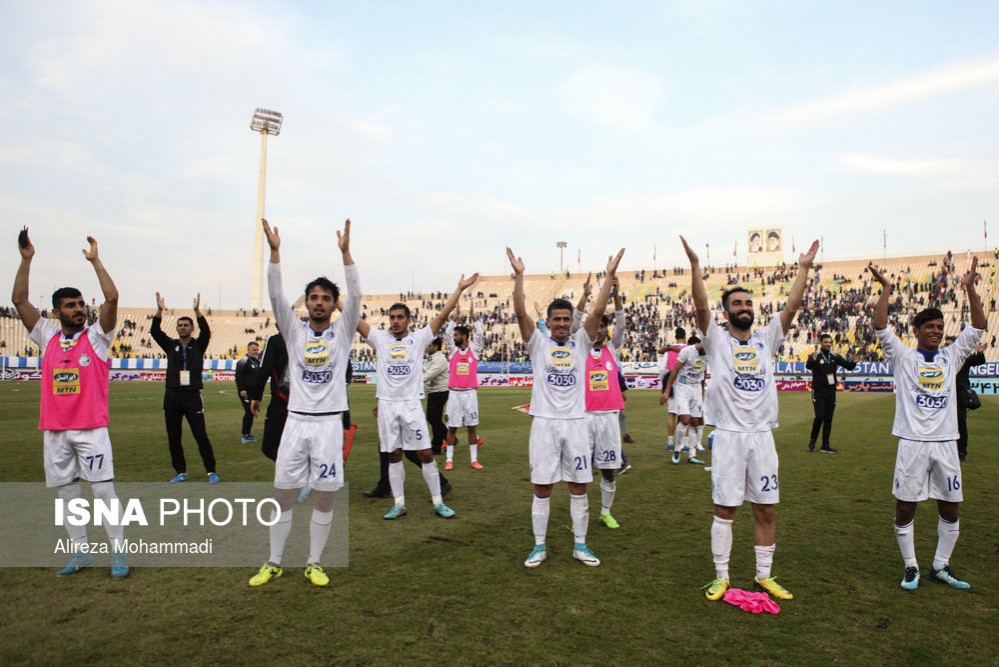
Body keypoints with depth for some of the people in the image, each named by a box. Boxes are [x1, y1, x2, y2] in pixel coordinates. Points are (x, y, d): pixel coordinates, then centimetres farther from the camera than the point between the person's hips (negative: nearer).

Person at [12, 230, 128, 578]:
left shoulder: (96, 336, -1)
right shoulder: (48, 337, 8)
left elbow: (112, 298, -14)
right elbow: (19, 300, 4)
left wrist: (95, 260, -11)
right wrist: (26, 259, 0)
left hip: (91, 428, -4)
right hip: (55, 430, 4)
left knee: (104, 490, -3)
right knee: (66, 494, 11)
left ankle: (118, 553, 4)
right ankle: (80, 552, 23)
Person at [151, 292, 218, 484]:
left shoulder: (198, 345, 3)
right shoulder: (170, 345, 8)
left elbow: (206, 332, -16)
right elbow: (155, 331, -5)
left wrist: (197, 311, -28)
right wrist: (160, 311, -19)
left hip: (192, 395, -3)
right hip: (172, 396, 3)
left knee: (201, 435, -4)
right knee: (173, 437, 8)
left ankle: (211, 471, 3)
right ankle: (180, 472, 20)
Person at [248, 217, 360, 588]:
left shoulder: (342, 332, 3)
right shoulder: (295, 331, 6)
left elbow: (355, 295, -11)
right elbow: (276, 296, -5)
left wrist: (345, 251, -20)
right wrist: (275, 251, -16)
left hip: (329, 423, -1)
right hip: (296, 422, 2)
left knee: (323, 499, 4)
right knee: (283, 496, 7)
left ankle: (314, 564, 20)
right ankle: (274, 563, 23)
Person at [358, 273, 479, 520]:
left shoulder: (419, 338, 1)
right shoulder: (379, 338, 5)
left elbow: (442, 315, -4)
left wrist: (460, 289, -9)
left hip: (411, 404, -2)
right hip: (387, 404, 2)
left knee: (425, 453, 1)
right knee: (393, 455, 9)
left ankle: (438, 502, 12)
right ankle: (399, 504, 19)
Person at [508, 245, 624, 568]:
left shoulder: (581, 342, 5)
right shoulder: (538, 343, 2)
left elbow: (598, 311, -5)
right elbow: (520, 312, -11)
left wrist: (609, 275, -9)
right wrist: (519, 274, -17)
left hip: (575, 423, 2)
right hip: (545, 423, -1)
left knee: (579, 487, 9)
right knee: (541, 488, 5)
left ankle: (580, 545, 23)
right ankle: (540, 546, 19)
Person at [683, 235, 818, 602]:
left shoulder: (766, 339, 10)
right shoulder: (717, 340, 0)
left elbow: (791, 307, 3)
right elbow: (701, 306, -14)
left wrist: (804, 268, 0)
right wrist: (695, 264, -23)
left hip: (762, 436, 4)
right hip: (729, 436, -3)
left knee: (766, 510, 10)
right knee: (724, 509, 4)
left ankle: (764, 576, 24)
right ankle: (721, 577, 16)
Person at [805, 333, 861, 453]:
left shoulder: (834, 356, 8)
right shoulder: (815, 355, -9)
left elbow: (847, 366, 8)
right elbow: (808, 366, -27)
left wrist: (853, 362, -15)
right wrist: (813, 360, -50)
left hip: (831, 391, 5)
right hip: (818, 390, -5)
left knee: (828, 419, 7)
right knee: (819, 416, -13)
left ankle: (825, 446, 13)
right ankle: (812, 439, 10)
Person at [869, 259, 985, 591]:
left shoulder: (951, 357, 11)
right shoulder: (903, 357, 1)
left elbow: (978, 327, 4)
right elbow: (880, 328, -12)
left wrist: (970, 288, -4)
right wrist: (886, 289, -18)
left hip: (946, 443, 4)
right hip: (913, 443, -4)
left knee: (951, 507, 11)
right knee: (905, 508, 2)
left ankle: (941, 566, 27)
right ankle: (911, 567, 17)